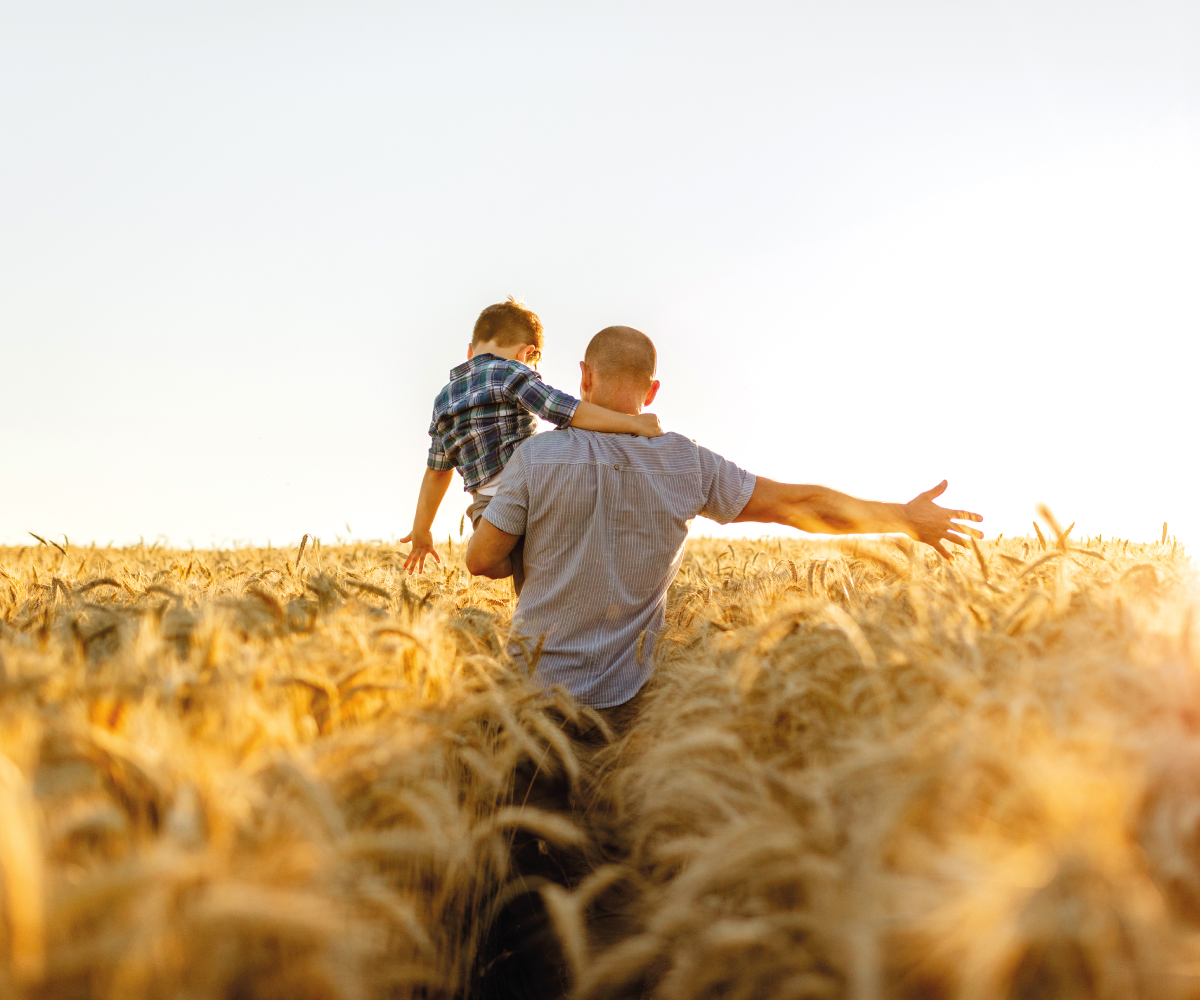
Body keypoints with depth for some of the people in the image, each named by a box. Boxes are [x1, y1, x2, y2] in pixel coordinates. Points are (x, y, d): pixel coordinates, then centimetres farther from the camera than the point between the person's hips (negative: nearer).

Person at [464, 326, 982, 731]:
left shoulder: (537, 456, -11)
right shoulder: (687, 464, -5)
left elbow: (480, 559, -5)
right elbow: (799, 503, 1)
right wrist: (908, 519, 13)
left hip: (538, 688, -2)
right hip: (621, 700, 2)